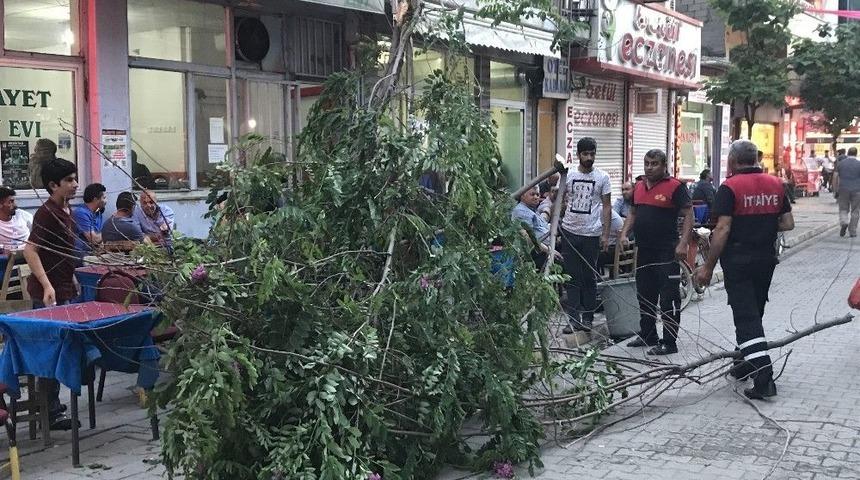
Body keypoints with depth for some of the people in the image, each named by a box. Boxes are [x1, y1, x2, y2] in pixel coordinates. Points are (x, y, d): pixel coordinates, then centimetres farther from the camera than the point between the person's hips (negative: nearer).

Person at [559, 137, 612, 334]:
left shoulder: (602, 177, 1)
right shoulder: (568, 175, 4)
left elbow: (606, 207, 2)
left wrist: (605, 234, -4)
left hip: (592, 233, -1)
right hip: (570, 231, 1)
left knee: (589, 278, 6)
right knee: (572, 277, 3)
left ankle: (587, 318, 14)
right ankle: (573, 318, 7)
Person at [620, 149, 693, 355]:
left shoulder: (675, 187, -9)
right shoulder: (639, 187, 13)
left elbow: (688, 215, -11)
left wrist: (683, 243, -19)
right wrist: (624, 233, 9)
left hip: (667, 252, -8)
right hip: (643, 251, 8)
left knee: (669, 298, -4)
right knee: (645, 295, 15)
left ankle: (669, 342, 0)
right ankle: (647, 335, 27)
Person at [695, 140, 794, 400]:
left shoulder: (729, 188, -13)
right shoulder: (775, 184, 5)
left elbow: (723, 230, -17)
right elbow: (788, 223, 6)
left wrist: (708, 267, -13)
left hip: (738, 261, -6)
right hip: (767, 259, 6)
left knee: (746, 318, -6)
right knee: (755, 313, 21)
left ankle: (764, 376, -15)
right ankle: (750, 363, 36)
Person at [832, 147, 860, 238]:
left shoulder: (841, 163, 3)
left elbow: (835, 177, 2)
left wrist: (835, 189, 10)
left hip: (843, 190, 1)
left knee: (843, 209, 11)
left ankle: (844, 222, -18)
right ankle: (852, 231, 8)